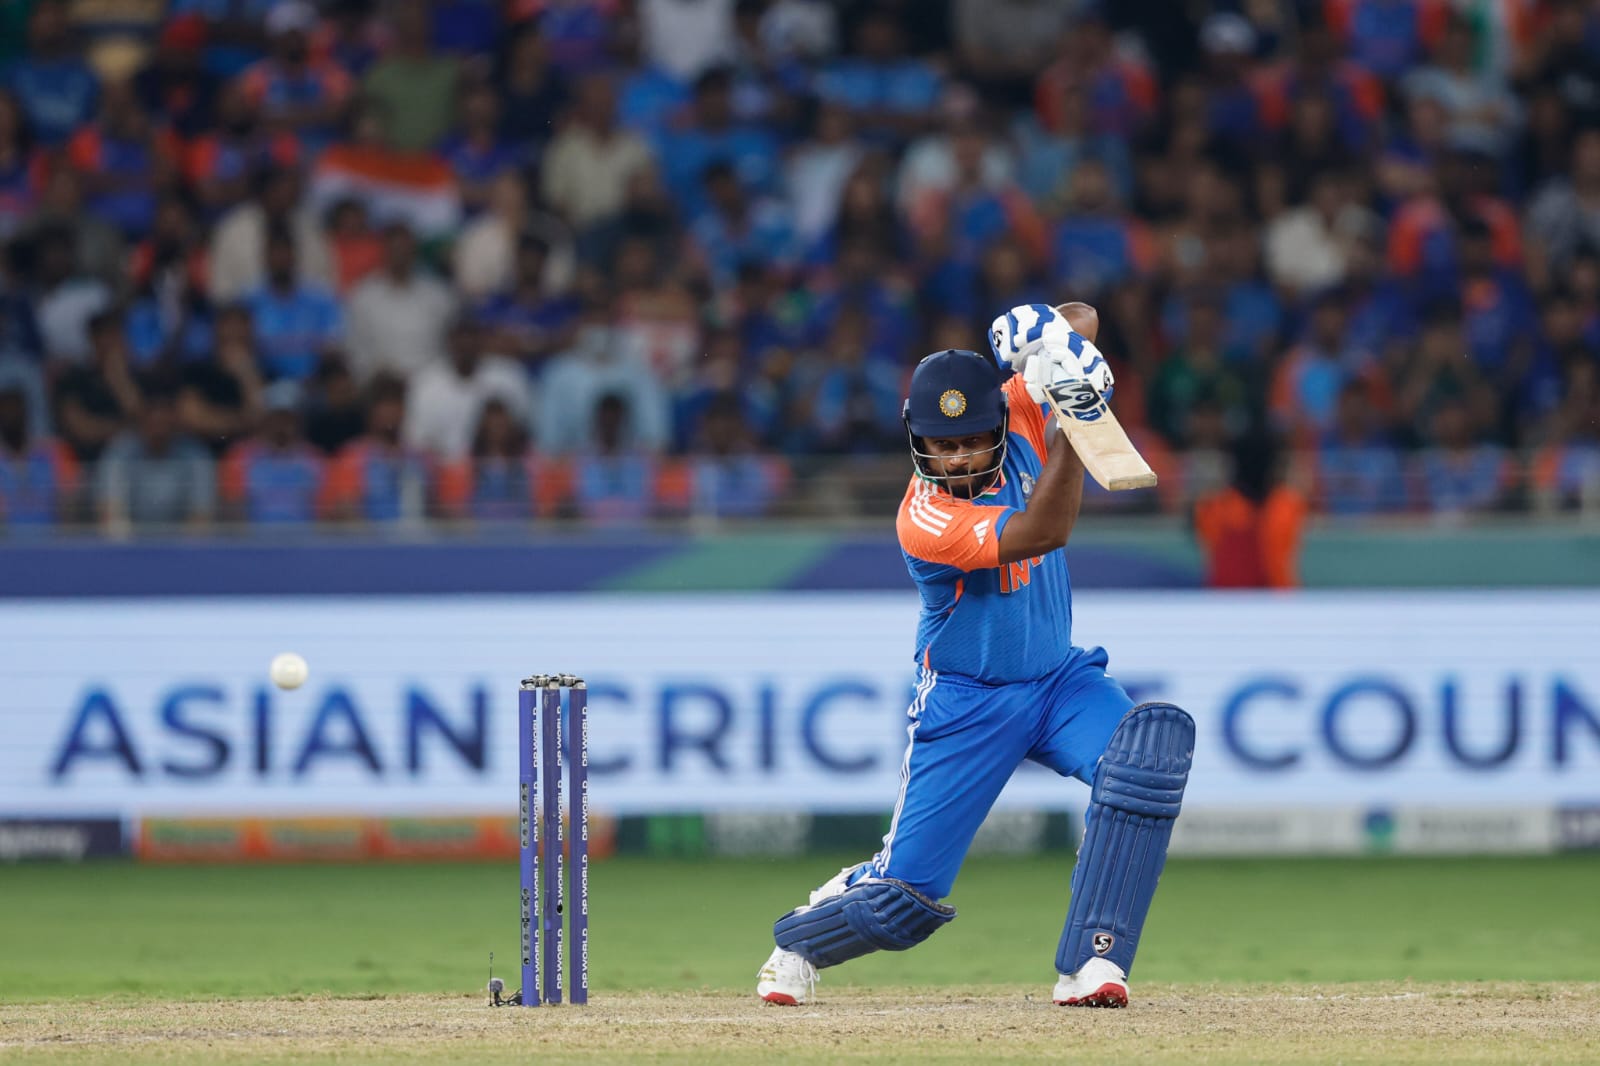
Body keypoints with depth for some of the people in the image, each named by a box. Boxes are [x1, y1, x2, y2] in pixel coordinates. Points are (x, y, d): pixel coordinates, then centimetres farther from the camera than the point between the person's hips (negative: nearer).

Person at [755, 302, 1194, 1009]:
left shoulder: (1017, 416, -9)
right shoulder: (925, 520, -26)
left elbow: (1083, 319, -7)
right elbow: (1044, 531, -37)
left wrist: (1057, 329, -31)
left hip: (1059, 680, 4)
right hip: (966, 705, -4)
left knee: (1153, 741, -29)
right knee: (906, 896, -3)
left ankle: (1091, 965, -27)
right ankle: (798, 940, 35)